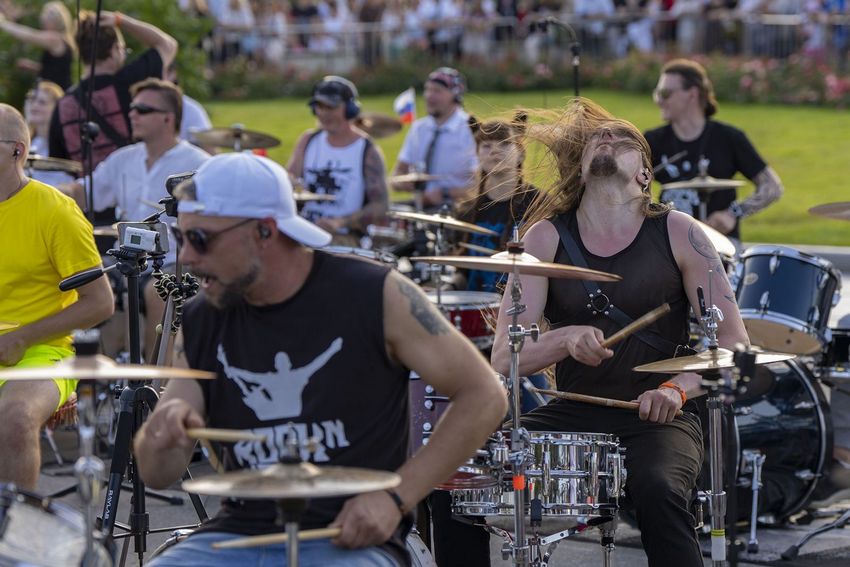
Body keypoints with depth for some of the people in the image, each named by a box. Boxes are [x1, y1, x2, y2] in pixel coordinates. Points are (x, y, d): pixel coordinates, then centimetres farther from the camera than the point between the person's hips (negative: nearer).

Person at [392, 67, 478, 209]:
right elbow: (401, 169, 19)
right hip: (420, 207, 5)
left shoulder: (470, 131, -7)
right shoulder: (418, 128, 13)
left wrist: (445, 194, -19)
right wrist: (399, 181, -4)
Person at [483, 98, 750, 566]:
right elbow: (503, 360, -4)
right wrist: (565, 339, -25)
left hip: (657, 418, -2)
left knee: (658, 491, -35)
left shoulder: (678, 234, -1)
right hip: (570, 414, 3)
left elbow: (733, 345, -2)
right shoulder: (545, 238, 3)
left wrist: (677, 389, -21)